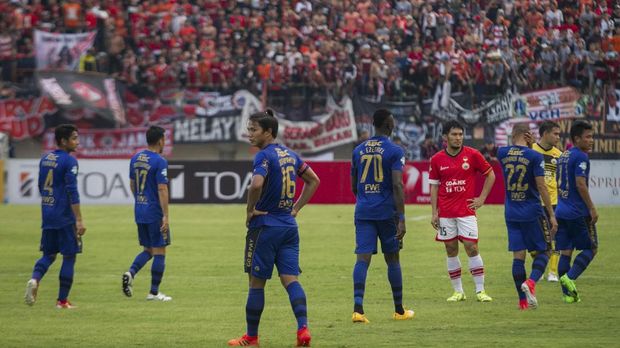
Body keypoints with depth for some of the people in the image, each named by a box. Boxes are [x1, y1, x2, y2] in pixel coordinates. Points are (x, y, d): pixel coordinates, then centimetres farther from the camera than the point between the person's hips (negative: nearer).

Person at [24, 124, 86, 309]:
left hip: (47, 215, 7)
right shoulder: (69, 161, -13)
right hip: (65, 217, -7)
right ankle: (62, 300, 3)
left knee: (49, 254, 15)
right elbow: (72, 191, -18)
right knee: (69, 256, 3)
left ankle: (35, 279, -14)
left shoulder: (45, 159, 10)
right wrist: (79, 220, -18)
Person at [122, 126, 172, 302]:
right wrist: (166, 216, -18)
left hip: (139, 211, 7)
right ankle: (154, 292, 5)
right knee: (159, 251, 3)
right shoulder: (159, 161, -15)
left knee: (148, 249, 17)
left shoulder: (135, 158, 7)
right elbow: (162, 189, -19)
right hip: (155, 213, -7)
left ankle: (131, 272, -8)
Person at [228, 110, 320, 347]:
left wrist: (250, 211, -15)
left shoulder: (264, 156, -14)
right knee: (290, 279, 3)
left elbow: (256, 184, -31)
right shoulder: (290, 155, 11)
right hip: (289, 228, 7)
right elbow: (313, 181, 21)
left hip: (264, 227, -7)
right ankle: (303, 328, -14)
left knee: (256, 282, 4)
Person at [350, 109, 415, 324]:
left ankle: (358, 307, -23)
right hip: (386, 211, -3)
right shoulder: (395, 151, -6)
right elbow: (397, 185, -15)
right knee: (392, 259, 10)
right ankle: (399, 310, 22)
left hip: (363, 211, 3)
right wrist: (401, 219, -16)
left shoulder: (358, 150, 9)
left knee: (363, 258, -5)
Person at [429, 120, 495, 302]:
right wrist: (434, 212, 2)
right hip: (445, 213, 2)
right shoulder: (437, 159, 2)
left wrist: (482, 198, 1)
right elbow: (434, 186, 7)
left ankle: (480, 290, -2)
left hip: (466, 210, -2)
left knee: (471, 248, -7)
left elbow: (490, 175, 7)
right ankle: (458, 291, 12)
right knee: (451, 251, 4)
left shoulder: (472, 155, -2)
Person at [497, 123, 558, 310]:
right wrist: (552, 215, -8)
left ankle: (522, 300, 4)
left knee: (518, 256, 6)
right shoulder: (535, 157, -11)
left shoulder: (502, 153, 2)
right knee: (543, 251, 7)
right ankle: (531, 282, -19)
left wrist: (526, 145, 13)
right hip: (532, 211, -4)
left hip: (511, 214, 4)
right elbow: (541, 187, -13)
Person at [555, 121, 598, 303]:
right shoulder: (581, 157, -11)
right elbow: (580, 184, -19)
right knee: (590, 248, 3)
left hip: (561, 211, 8)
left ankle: (568, 294, 6)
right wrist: (592, 209, -16)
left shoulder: (563, 156, 15)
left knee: (565, 252, 7)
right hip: (579, 213, -8)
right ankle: (570, 277, -16)